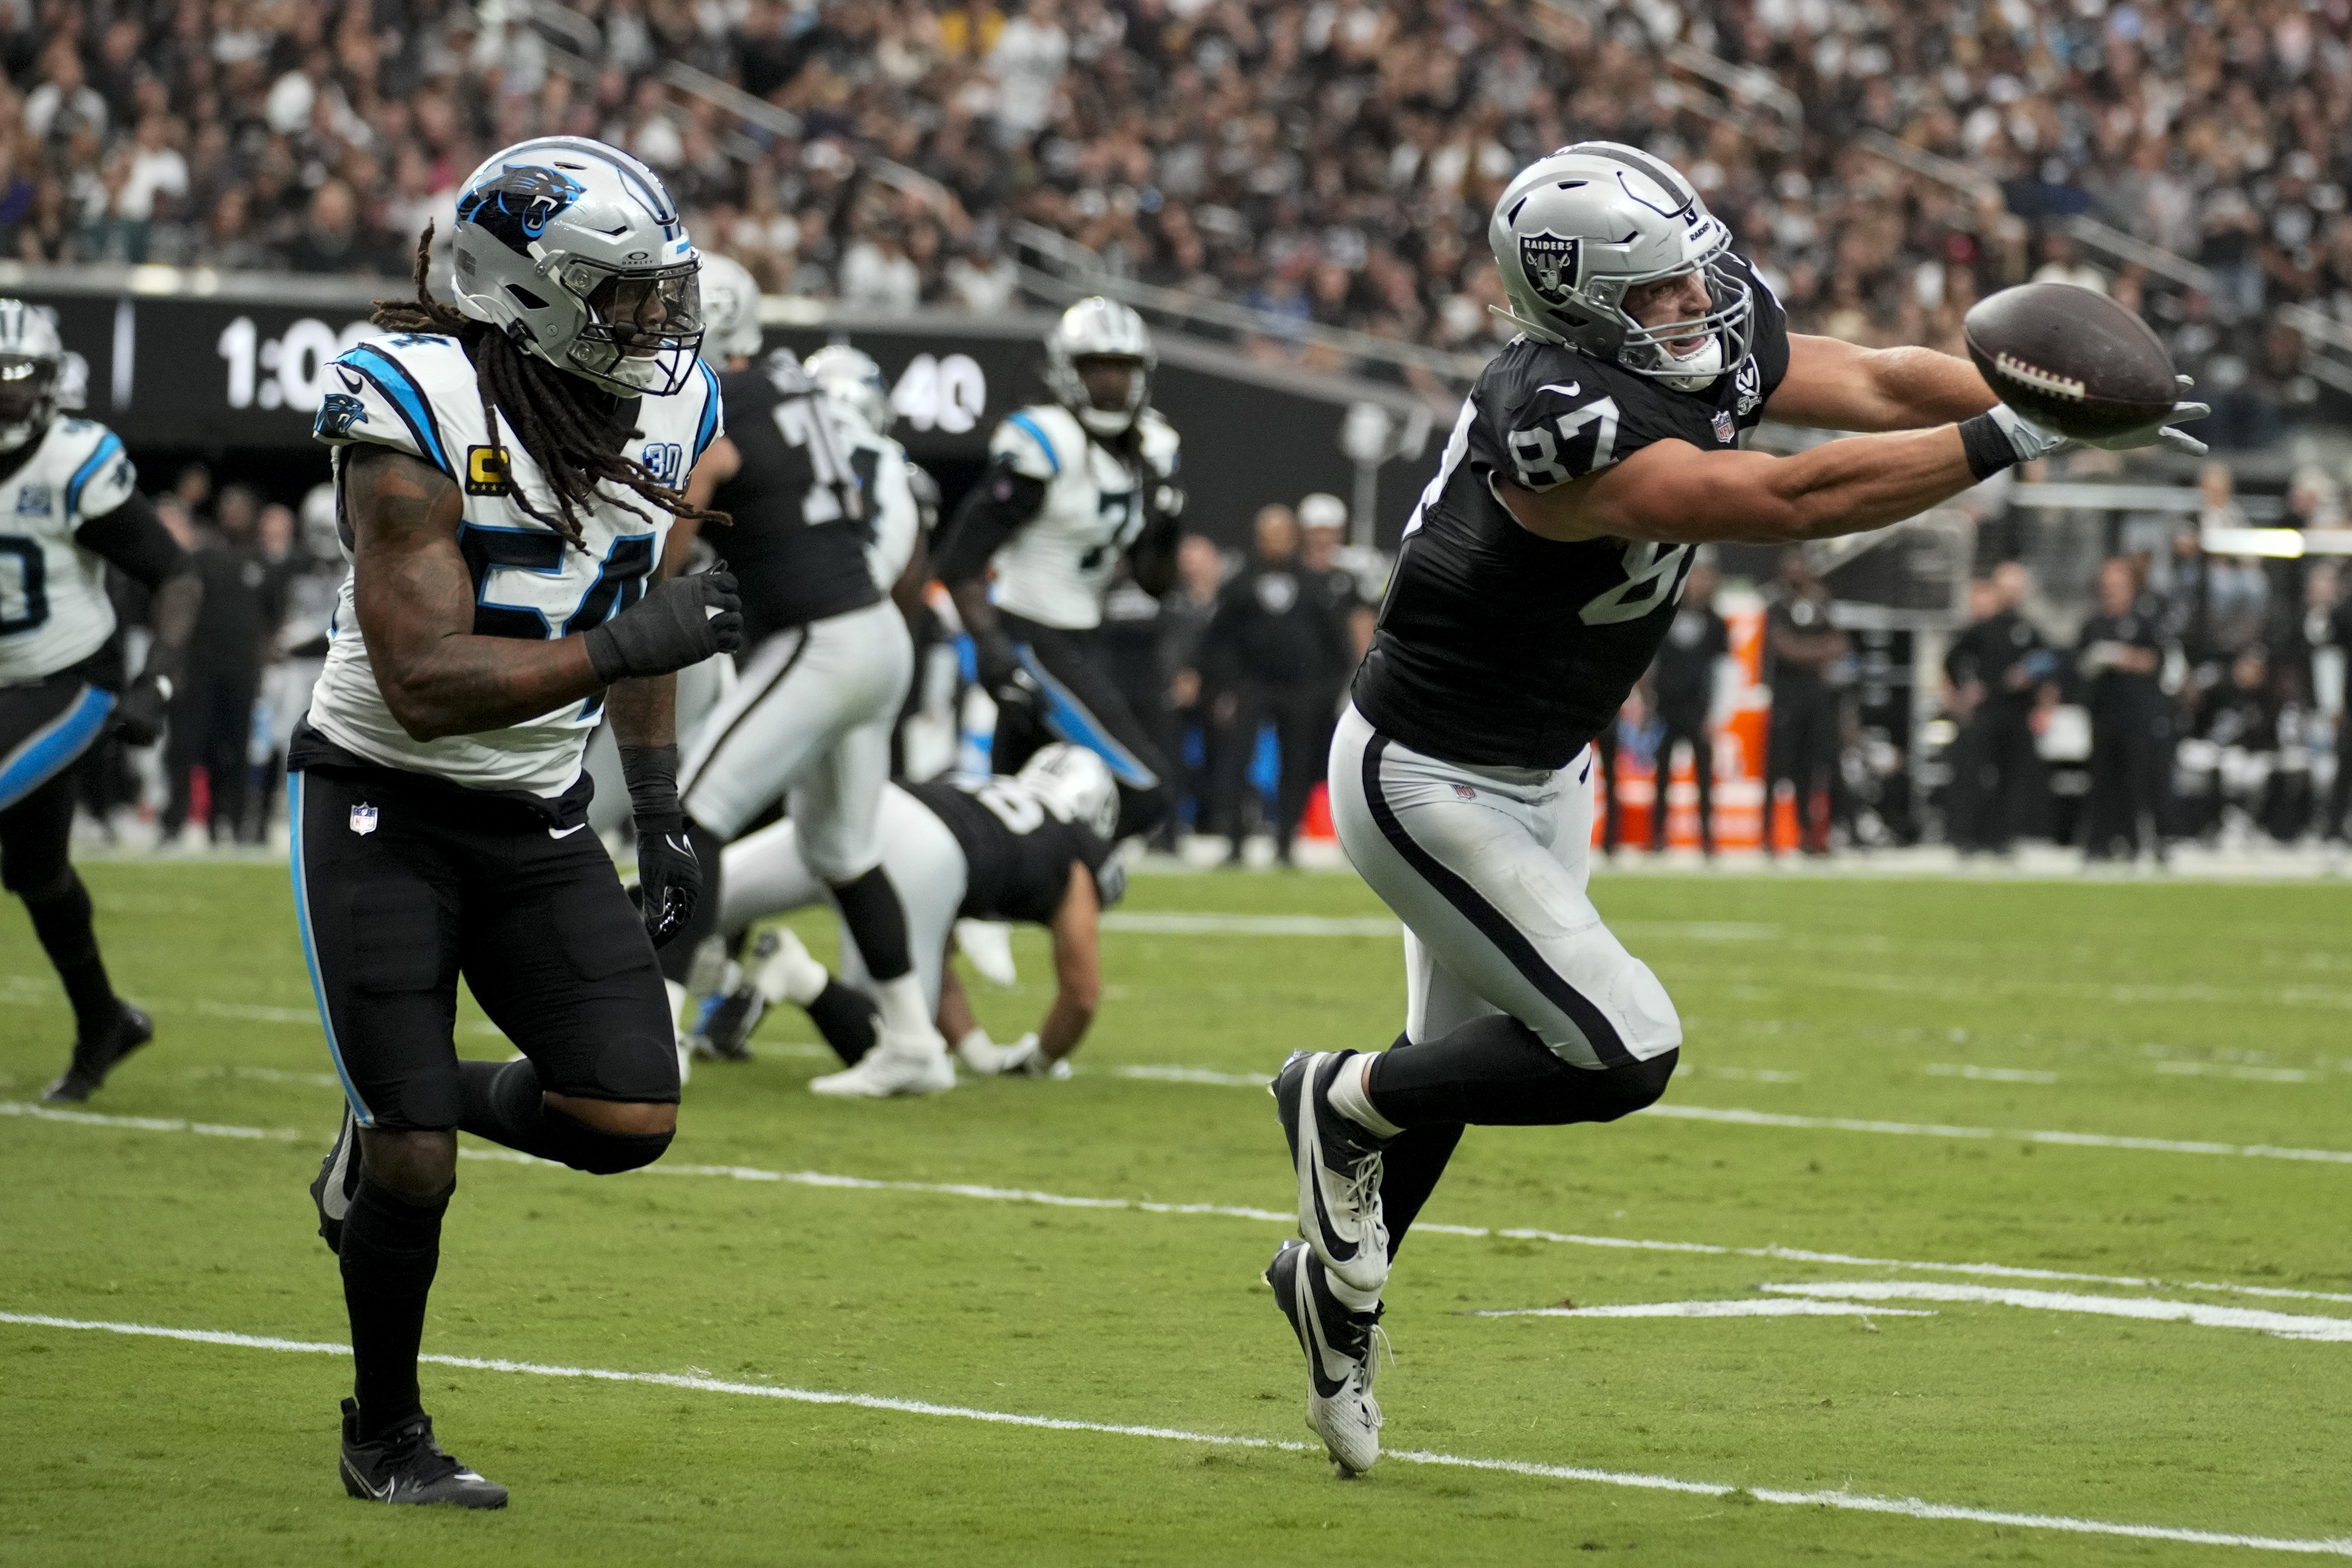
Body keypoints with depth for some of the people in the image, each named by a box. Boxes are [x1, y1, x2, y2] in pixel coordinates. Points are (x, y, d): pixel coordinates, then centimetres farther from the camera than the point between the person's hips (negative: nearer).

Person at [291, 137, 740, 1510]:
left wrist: (662, 807, 12)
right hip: (383, 809, -6)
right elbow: (425, 681, -27)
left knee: (629, 1119, -9)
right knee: (416, 1159, -7)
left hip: (538, 824, 6)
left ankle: (399, 1117, 22)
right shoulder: (421, 419, -22)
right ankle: (385, 1435, 17)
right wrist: (630, 643, -31)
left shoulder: (665, 413, -1)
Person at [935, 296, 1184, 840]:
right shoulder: (1043, 444, -16)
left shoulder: (1152, 447, 8)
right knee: (1141, 790, -15)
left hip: (1079, 642, 8)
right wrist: (991, 647, -28)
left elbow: (1154, 583, 13)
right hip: (1031, 645, -8)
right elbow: (961, 560, -18)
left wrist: (1163, 526, -7)